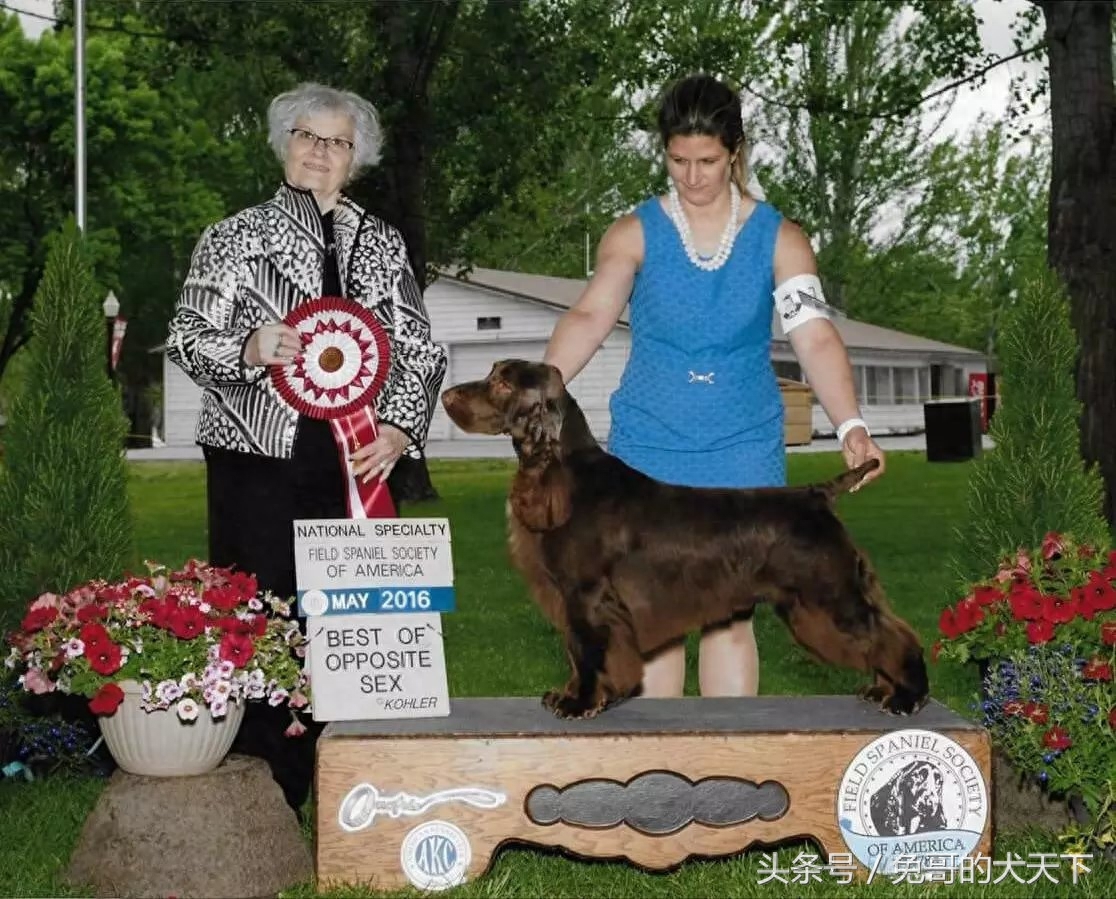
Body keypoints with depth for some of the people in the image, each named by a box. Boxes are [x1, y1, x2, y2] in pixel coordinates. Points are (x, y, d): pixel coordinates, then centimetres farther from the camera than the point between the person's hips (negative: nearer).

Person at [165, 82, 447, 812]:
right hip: (259, 459, -2)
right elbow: (186, 338, 5)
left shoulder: (382, 245, 15)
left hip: (360, 460, 2)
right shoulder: (235, 238, 9)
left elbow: (421, 351, 12)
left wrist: (397, 430, -4)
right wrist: (249, 351, -15)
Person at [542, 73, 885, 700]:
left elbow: (815, 337, -11)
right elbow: (591, 316, -13)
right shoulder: (636, 234, 1)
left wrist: (851, 425, -26)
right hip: (648, 446, 0)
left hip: (744, 451, 0)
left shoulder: (779, 239, 1)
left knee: (731, 615, 3)